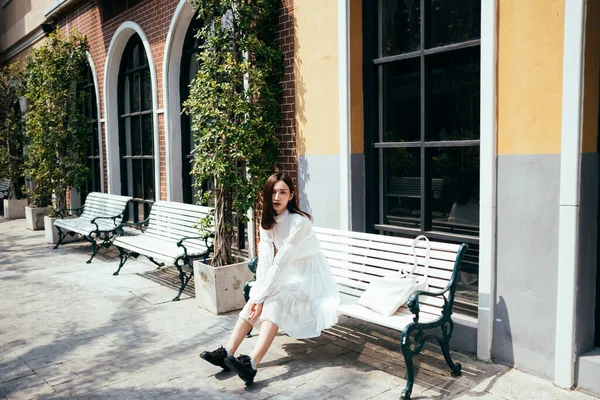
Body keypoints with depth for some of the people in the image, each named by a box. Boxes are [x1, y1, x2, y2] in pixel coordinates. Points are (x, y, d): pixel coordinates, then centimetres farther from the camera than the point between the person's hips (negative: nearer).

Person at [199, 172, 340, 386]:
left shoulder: (299, 222, -25)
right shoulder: (268, 221, -1)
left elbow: (281, 262, -27)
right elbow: (265, 261, -9)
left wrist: (261, 297, -25)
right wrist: (257, 296, -19)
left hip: (311, 278, -7)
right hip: (290, 276, 7)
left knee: (275, 302, -29)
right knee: (254, 300, -13)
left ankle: (252, 364, -40)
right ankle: (228, 353, -16)